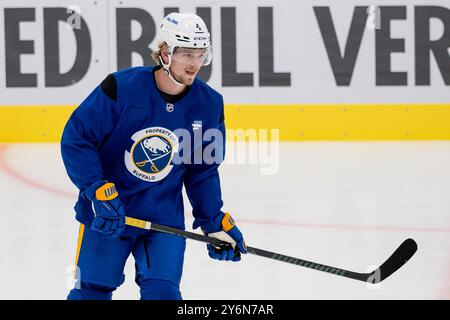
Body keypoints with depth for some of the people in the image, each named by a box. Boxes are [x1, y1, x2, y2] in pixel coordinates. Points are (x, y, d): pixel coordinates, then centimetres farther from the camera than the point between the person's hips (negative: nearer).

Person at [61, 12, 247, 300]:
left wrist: (215, 222, -2)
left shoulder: (209, 104, -6)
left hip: (165, 217, 2)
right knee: (93, 290, 5)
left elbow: (203, 171, 5)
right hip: (106, 212, -2)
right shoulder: (121, 87, -18)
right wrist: (99, 191, -24)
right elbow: (75, 139, -15)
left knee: (163, 291, -9)